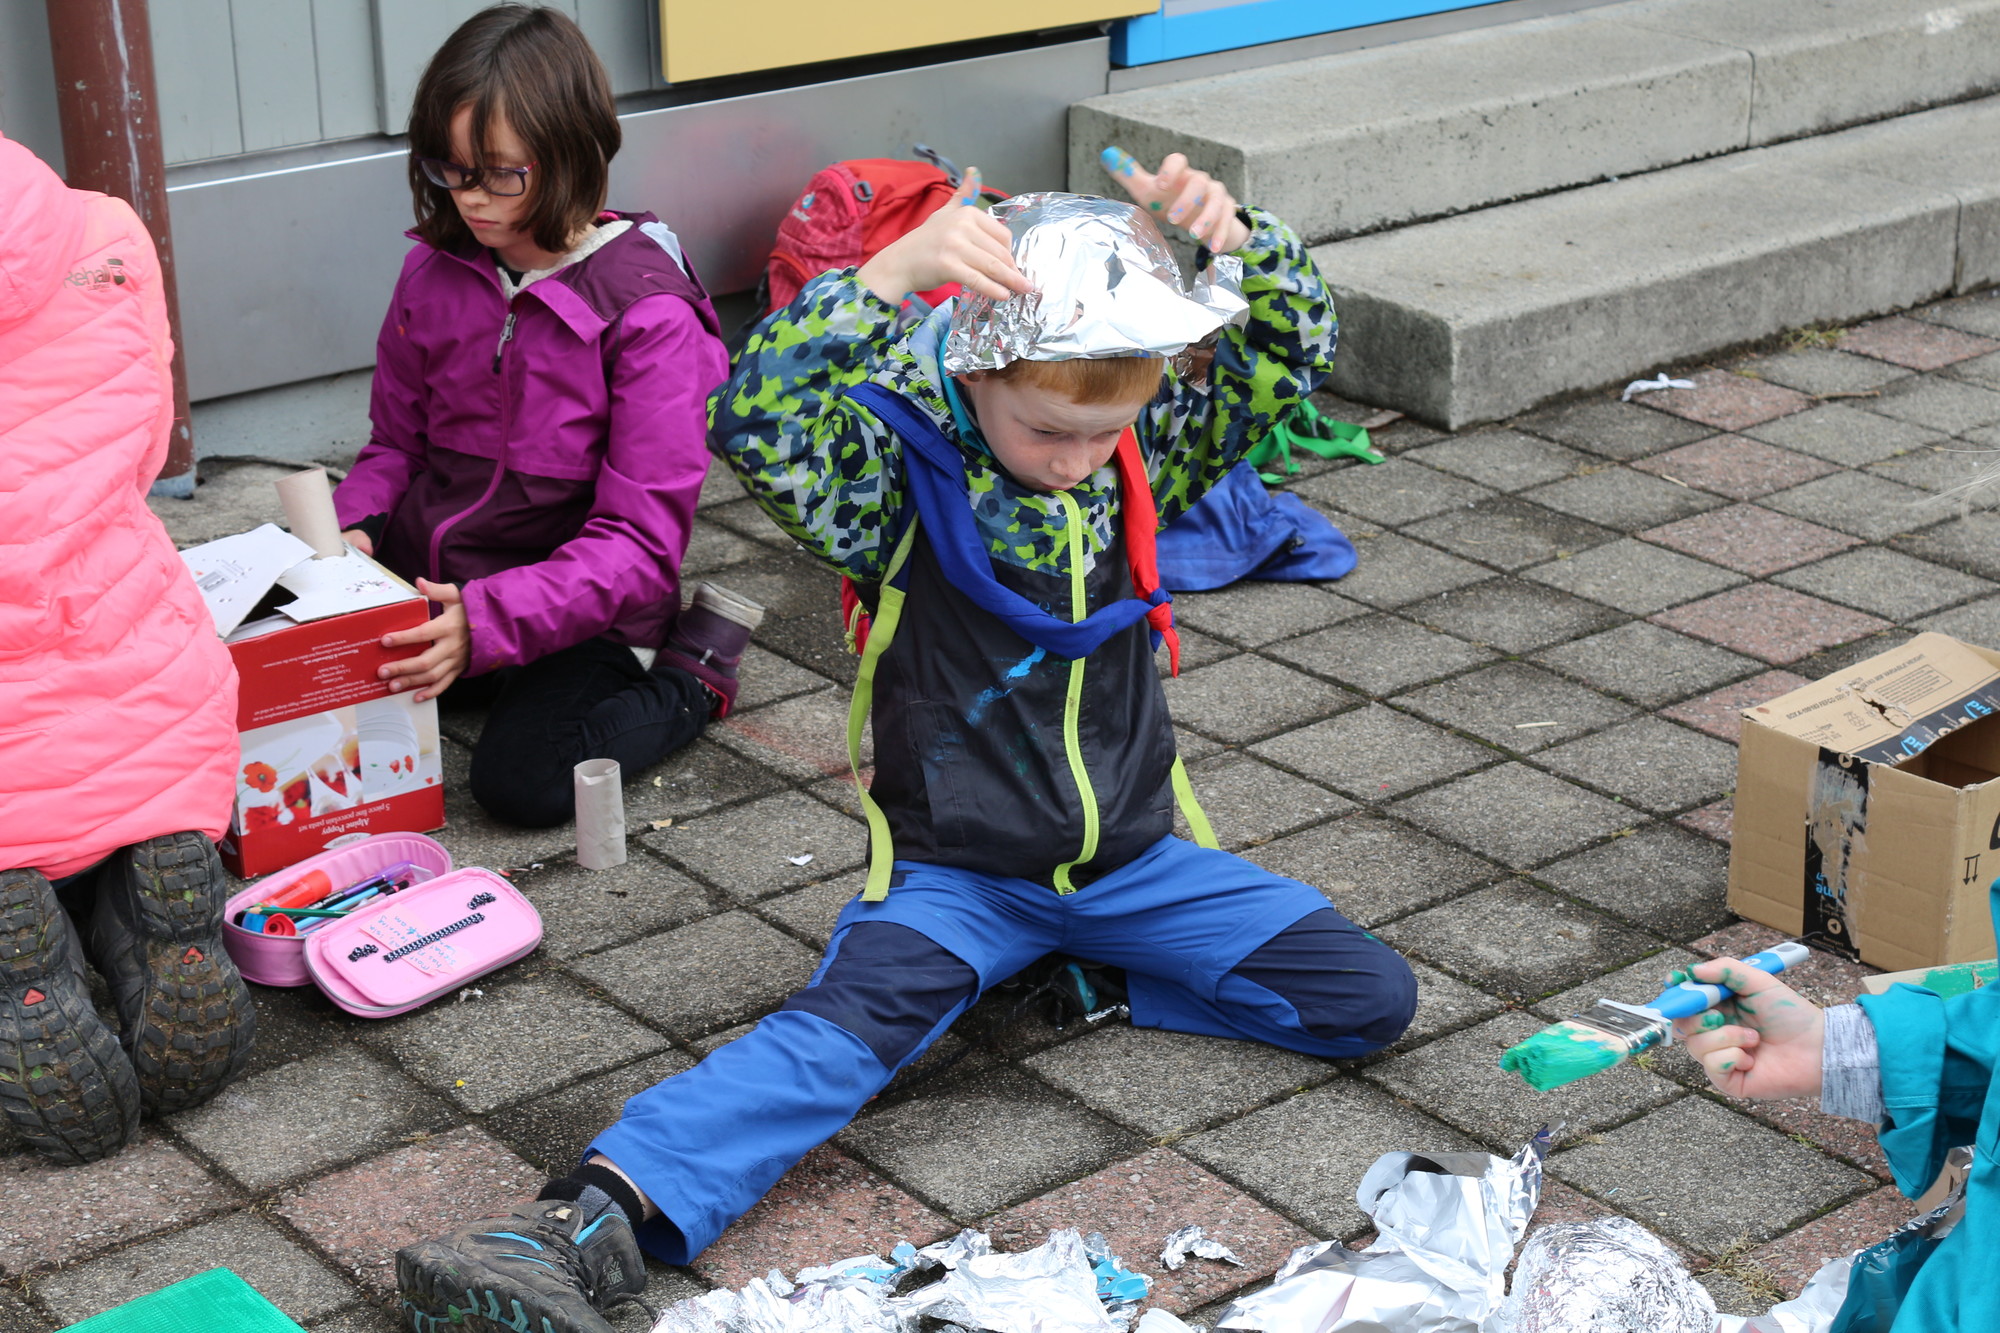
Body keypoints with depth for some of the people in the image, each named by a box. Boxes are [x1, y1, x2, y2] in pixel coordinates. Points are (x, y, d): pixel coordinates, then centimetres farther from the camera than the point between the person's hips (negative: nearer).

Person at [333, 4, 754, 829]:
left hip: (572, 607, -6)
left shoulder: (648, 313, -17)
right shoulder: (434, 274, 1)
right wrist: (355, 530, -11)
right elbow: (395, 443, 13)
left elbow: (639, 543, -21)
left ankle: (691, 671, 2)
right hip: (426, 580, 6)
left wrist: (487, 624, -34)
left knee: (523, 781, -28)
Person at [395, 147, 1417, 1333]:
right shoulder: (902, 469, -15)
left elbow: (1293, 354, -6)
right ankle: (595, 1219, -43)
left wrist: (1242, 239, -27)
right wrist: (888, 275, -45)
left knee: (1371, 999, -5)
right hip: (959, 873, -4)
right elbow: (757, 427, -33)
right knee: (843, 1031, -30)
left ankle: (1069, 967, 3)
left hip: (1132, 858, 4)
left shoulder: (1145, 451, -3)